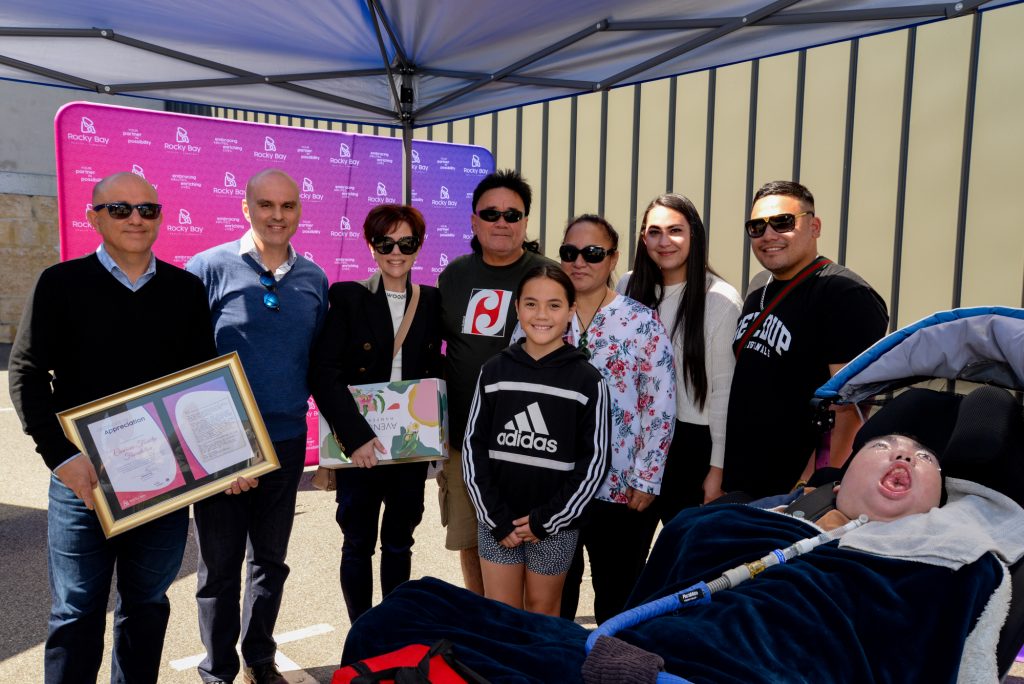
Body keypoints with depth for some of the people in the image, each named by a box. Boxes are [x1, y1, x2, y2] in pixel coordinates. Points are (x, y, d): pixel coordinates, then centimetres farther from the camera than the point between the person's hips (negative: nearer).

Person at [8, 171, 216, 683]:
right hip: (85, 476, -2)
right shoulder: (62, 283, -1)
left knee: (147, 604, 16)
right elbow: (27, 375, -3)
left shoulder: (186, 289, 5)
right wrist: (62, 456, -14)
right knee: (77, 612, 9)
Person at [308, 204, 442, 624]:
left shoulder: (431, 302, 5)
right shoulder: (347, 297, -5)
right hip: (360, 447, -2)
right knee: (358, 545, 8)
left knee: (399, 543, 15)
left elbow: (434, 372, 10)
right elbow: (323, 373, -12)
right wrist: (355, 437, -20)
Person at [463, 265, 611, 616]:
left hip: (555, 524, -1)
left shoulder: (587, 380, -6)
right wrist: (497, 517, -5)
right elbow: (474, 447, 2)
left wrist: (546, 519, -8)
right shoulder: (494, 371, 0)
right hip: (496, 520, 2)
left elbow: (594, 460, -5)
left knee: (542, 613, 14)